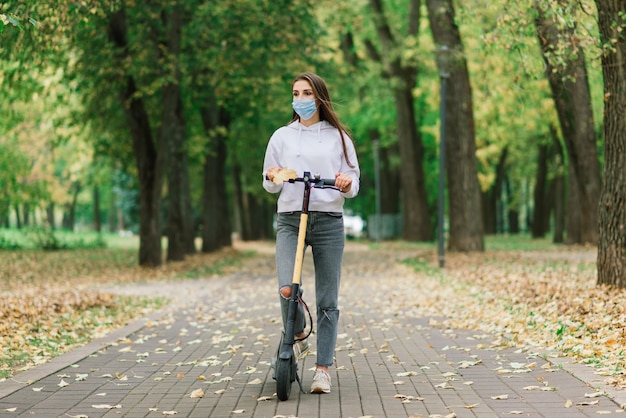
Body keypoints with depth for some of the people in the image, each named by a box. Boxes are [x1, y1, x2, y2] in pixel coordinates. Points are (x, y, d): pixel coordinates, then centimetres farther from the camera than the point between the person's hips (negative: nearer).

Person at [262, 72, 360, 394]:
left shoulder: (338, 137, 10)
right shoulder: (281, 136, 12)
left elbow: (354, 181, 9)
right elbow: (270, 186, 14)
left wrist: (346, 184, -15)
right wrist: (272, 178, -9)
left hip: (329, 221, 0)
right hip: (289, 220, 0)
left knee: (327, 300, 1)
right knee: (287, 289, -21)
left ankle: (323, 368, 11)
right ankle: (297, 335, 9)